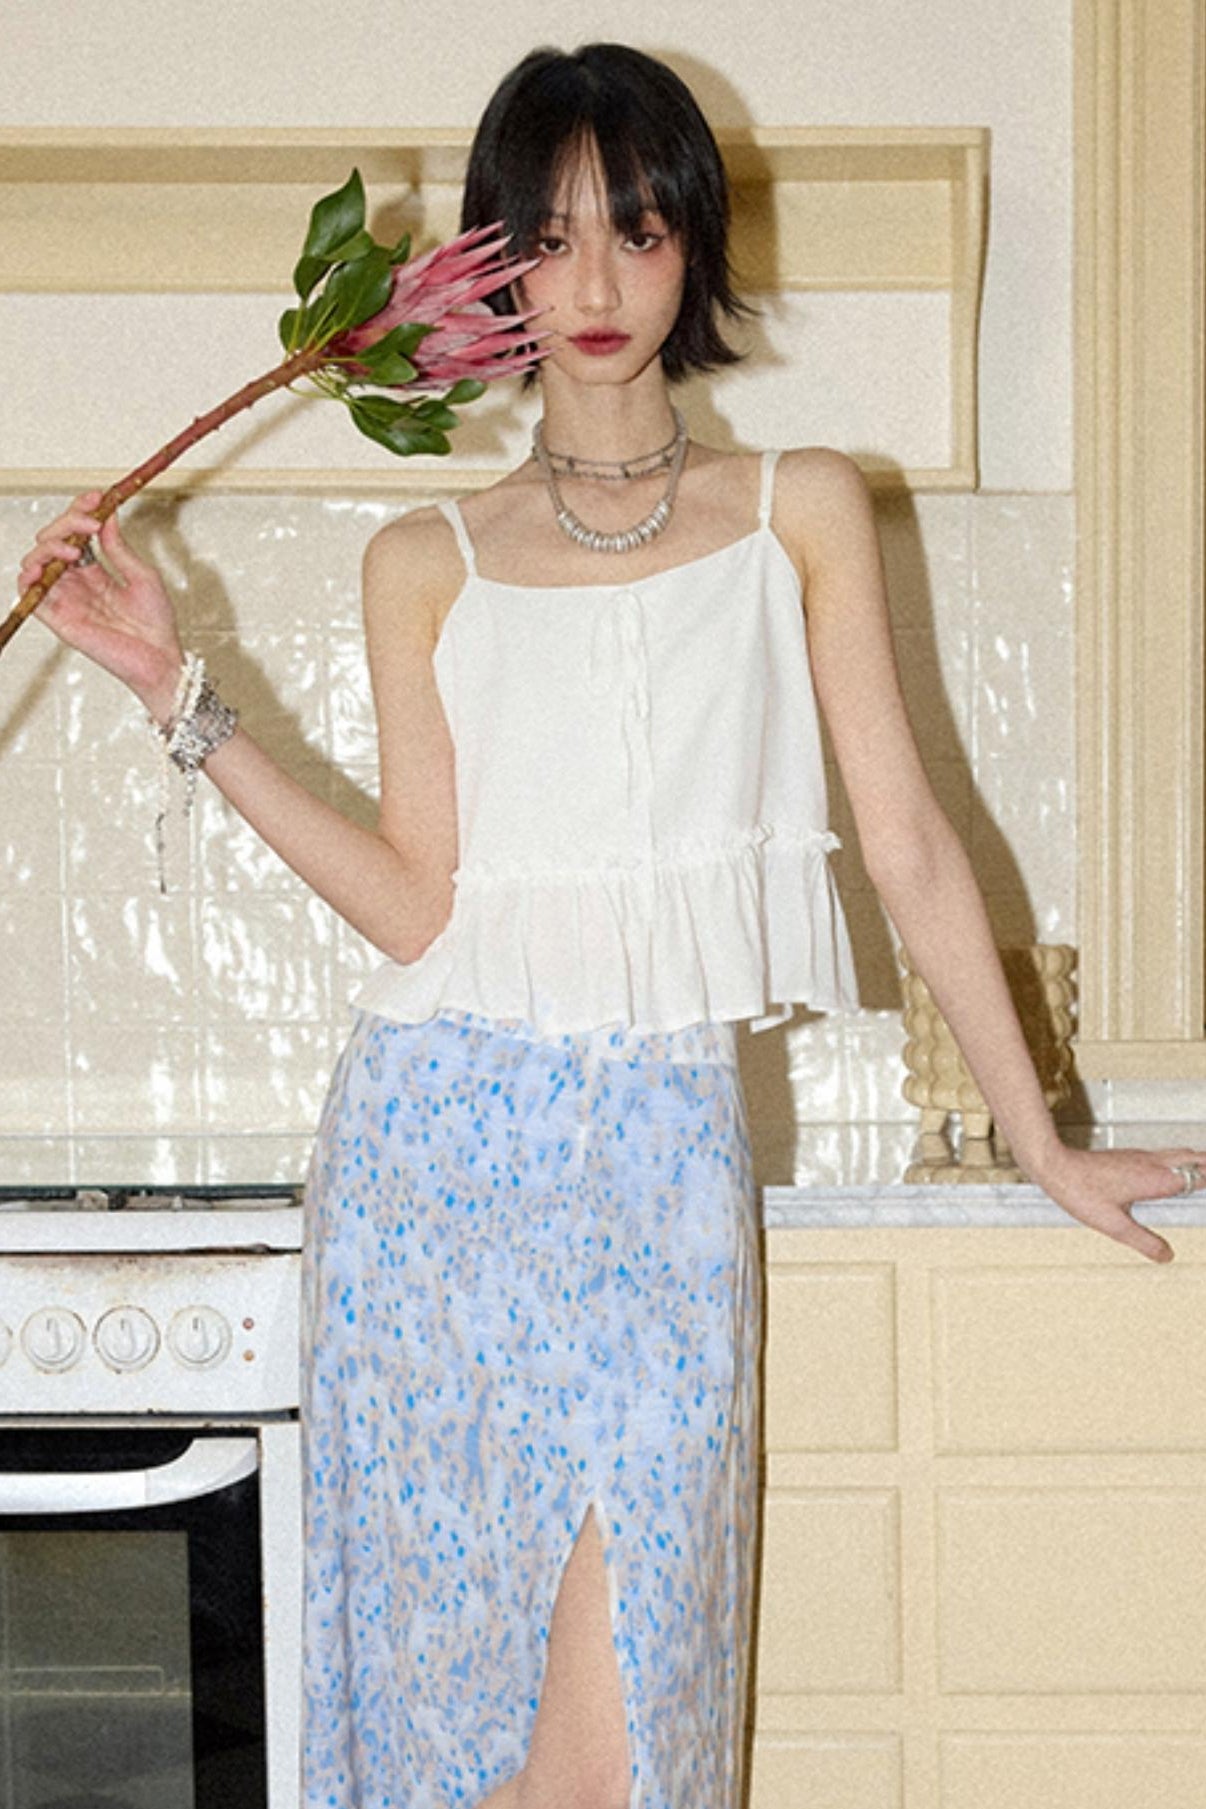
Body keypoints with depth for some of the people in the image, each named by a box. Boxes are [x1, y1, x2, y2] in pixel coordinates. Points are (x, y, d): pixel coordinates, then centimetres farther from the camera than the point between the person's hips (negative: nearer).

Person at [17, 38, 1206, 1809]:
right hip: (446, 1136, 1)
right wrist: (181, 692, -1)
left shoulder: (802, 510, 8)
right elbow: (415, 900, 1)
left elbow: (909, 842, 8)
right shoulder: (426, 564, 9)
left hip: (665, 1150, 0)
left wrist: (1043, 1143, 9)